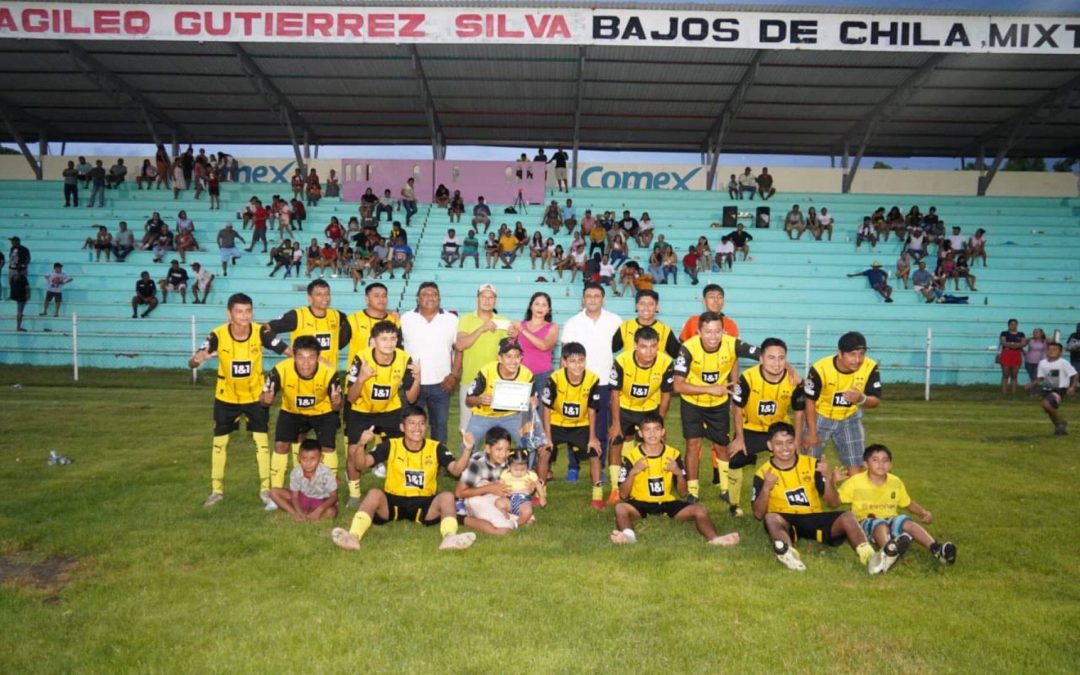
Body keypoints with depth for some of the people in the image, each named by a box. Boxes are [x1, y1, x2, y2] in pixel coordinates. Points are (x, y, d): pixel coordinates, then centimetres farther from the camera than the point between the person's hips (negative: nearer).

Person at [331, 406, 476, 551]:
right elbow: (362, 465, -10)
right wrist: (361, 445, -31)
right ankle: (353, 537, -46)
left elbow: (456, 470, -14)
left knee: (447, 496, -28)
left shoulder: (436, 448, -1)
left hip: (424, 504, 0)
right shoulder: (390, 446, -2)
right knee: (374, 493, -30)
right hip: (393, 502, 0)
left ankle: (450, 537, -51)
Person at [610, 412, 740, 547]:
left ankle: (714, 538, -45)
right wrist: (632, 472, -23)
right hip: (640, 504, -2)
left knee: (701, 510, -21)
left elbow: (683, 494, 4)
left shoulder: (673, 455, 2)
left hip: (668, 504, 2)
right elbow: (623, 495, -7)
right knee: (620, 508, -34)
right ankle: (628, 534, -61)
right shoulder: (632, 456, -4)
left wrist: (679, 474, -16)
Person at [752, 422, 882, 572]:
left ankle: (868, 556, -46)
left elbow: (833, 502, 2)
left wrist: (827, 478, -16)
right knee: (770, 518, -35)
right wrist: (766, 488, -23)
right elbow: (758, 514, -7)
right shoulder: (763, 473, -2)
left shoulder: (812, 464, 4)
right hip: (785, 523, -2)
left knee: (847, 516, -24)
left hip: (814, 519, 2)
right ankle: (788, 553, -61)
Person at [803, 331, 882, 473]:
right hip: (820, 417, -2)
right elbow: (810, 401, -16)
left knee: (856, 466, 3)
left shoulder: (871, 368, -23)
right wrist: (812, 433, -12)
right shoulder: (820, 369, -30)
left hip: (850, 419, 2)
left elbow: (876, 401, -14)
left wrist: (861, 399, -39)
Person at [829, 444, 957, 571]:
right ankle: (888, 552, -70)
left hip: (890, 520, 5)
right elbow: (833, 502, -2)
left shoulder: (896, 482, 10)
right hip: (867, 522, -4)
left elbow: (908, 503, 25)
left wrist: (924, 512, 6)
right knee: (880, 525, -37)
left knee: (908, 523, -26)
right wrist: (831, 482, -18)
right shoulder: (855, 481, -2)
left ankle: (936, 548, -45)